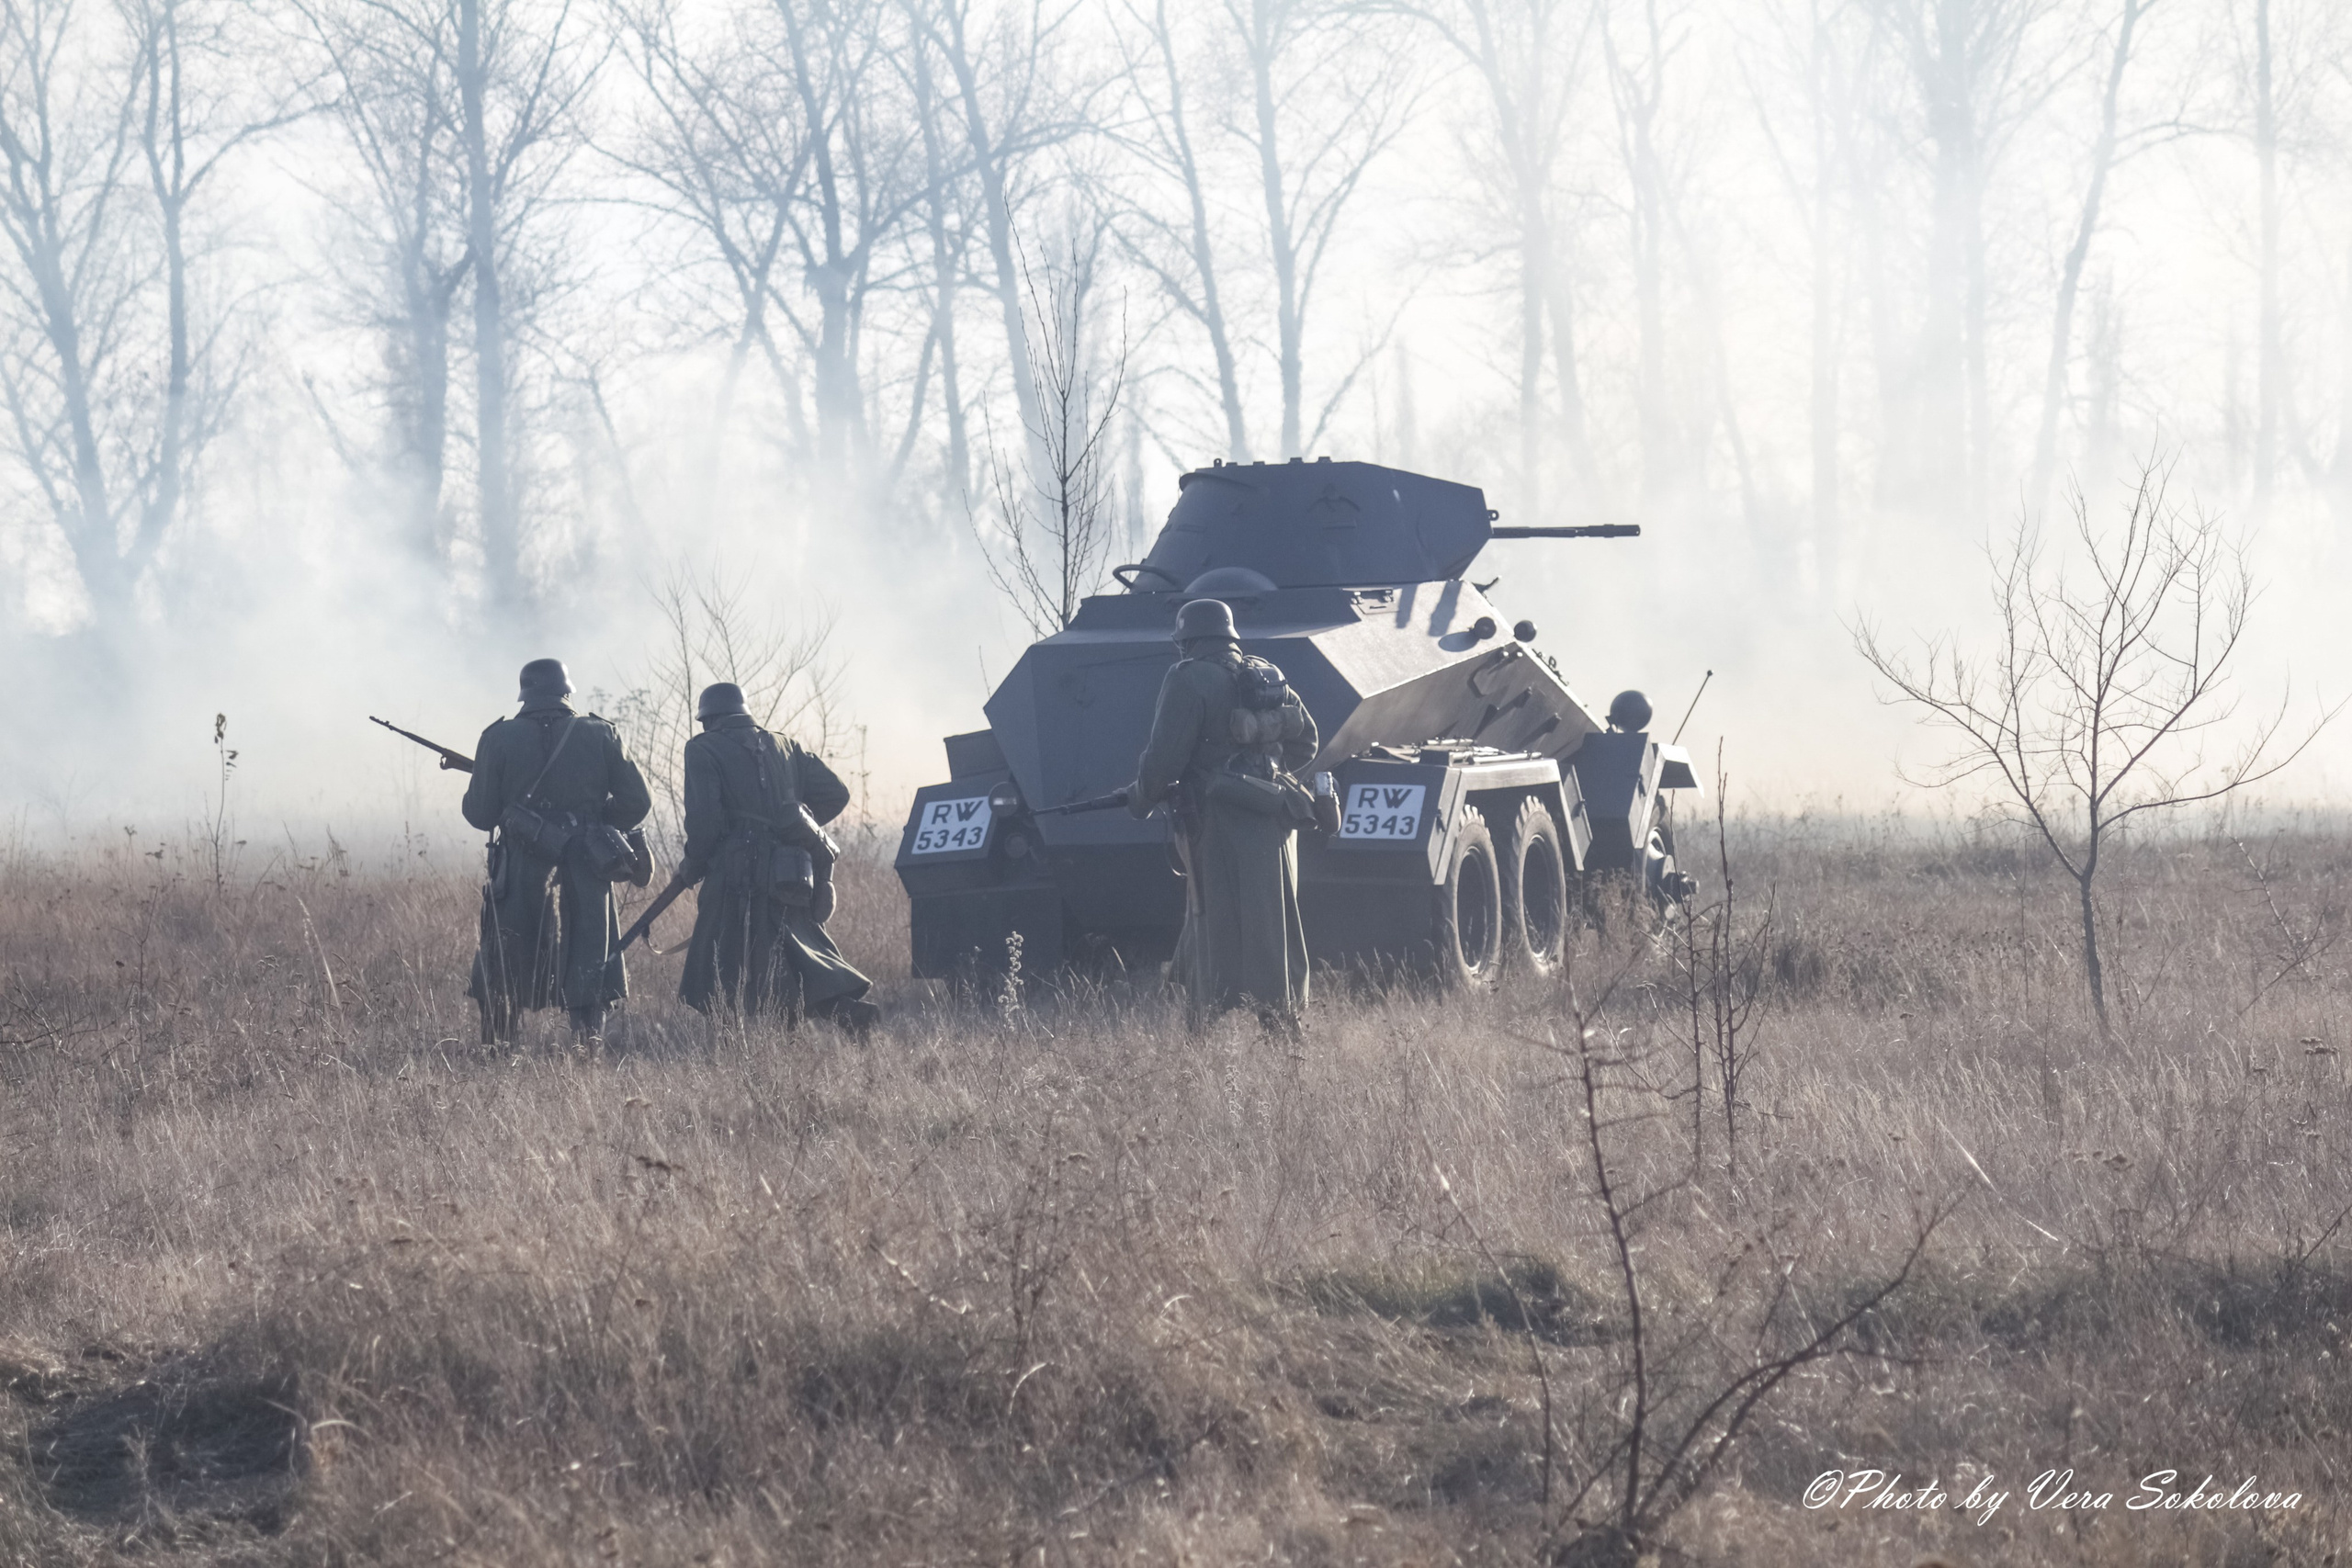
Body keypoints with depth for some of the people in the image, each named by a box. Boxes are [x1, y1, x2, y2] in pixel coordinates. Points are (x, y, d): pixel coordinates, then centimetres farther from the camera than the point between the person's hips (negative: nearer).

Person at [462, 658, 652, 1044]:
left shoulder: (499, 739, -2)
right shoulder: (601, 736, 1)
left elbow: (480, 814, 0)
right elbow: (636, 803, 2)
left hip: (519, 879, -1)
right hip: (585, 879, 1)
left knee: (500, 983, 8)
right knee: (587, 979, 7)